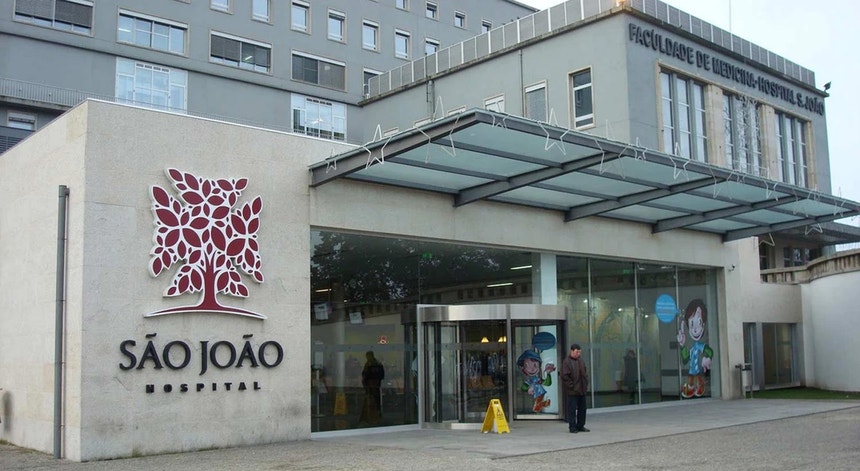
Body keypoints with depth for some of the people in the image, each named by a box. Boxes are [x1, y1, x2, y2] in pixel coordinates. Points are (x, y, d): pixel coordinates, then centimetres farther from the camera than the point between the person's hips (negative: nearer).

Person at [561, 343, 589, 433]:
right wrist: (572, 386, -16)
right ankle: (572, 427, 5)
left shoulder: (581, 361, 12)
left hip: (582, 390, 7)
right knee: (572, 409, -2)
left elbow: (585, 373, 21)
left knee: (582, 409, 12)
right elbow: (565, 376, -15)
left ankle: (580, 426, 22)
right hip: (572, 391, -7)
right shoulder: (566, 362, -11)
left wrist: (586, 384, 10)